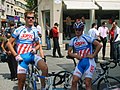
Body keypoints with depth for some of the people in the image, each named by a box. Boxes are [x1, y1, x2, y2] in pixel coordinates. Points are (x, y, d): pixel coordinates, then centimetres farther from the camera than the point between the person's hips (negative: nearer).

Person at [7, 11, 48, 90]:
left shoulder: (35, 31, 8)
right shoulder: (19, 30, -2)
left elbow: (38, 44, 22)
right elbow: (9, 43, 0)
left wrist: (35, 49, -2)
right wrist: (16, 55, -9)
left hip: (32, 55, 2)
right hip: (22, 57, -2)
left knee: (45, 68, -26)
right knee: (21, 80, -2)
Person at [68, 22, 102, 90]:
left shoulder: (87, 38, -10)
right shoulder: (73, 40, 7)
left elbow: (99, 45, -14)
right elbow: (69, 52, 10)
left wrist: (93, 55, -12)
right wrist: (76, 56, -8)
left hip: (89, 62, -5)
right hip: (80, 63, 5)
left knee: (87, 84, -5)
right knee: (74, 81, -2)